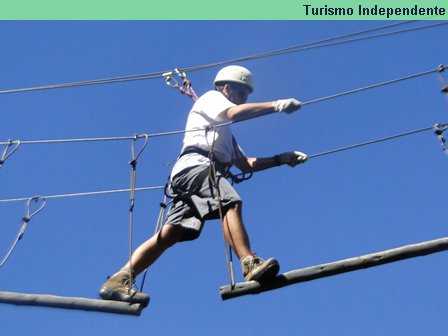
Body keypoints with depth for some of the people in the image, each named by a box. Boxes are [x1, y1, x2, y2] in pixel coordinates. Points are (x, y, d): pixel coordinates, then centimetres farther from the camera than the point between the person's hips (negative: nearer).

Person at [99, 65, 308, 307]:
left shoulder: (224, 131, 40)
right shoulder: (211, 97, 15)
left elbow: (246, 164, 32)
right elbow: (234, 113, -9)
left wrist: (282, 159, 24)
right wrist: (275, 105, -12)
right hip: (196, 164, -9)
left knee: (170, 234, -4)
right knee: (231, 203, -29)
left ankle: (119, 281, -9)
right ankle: (250, 265, -46)